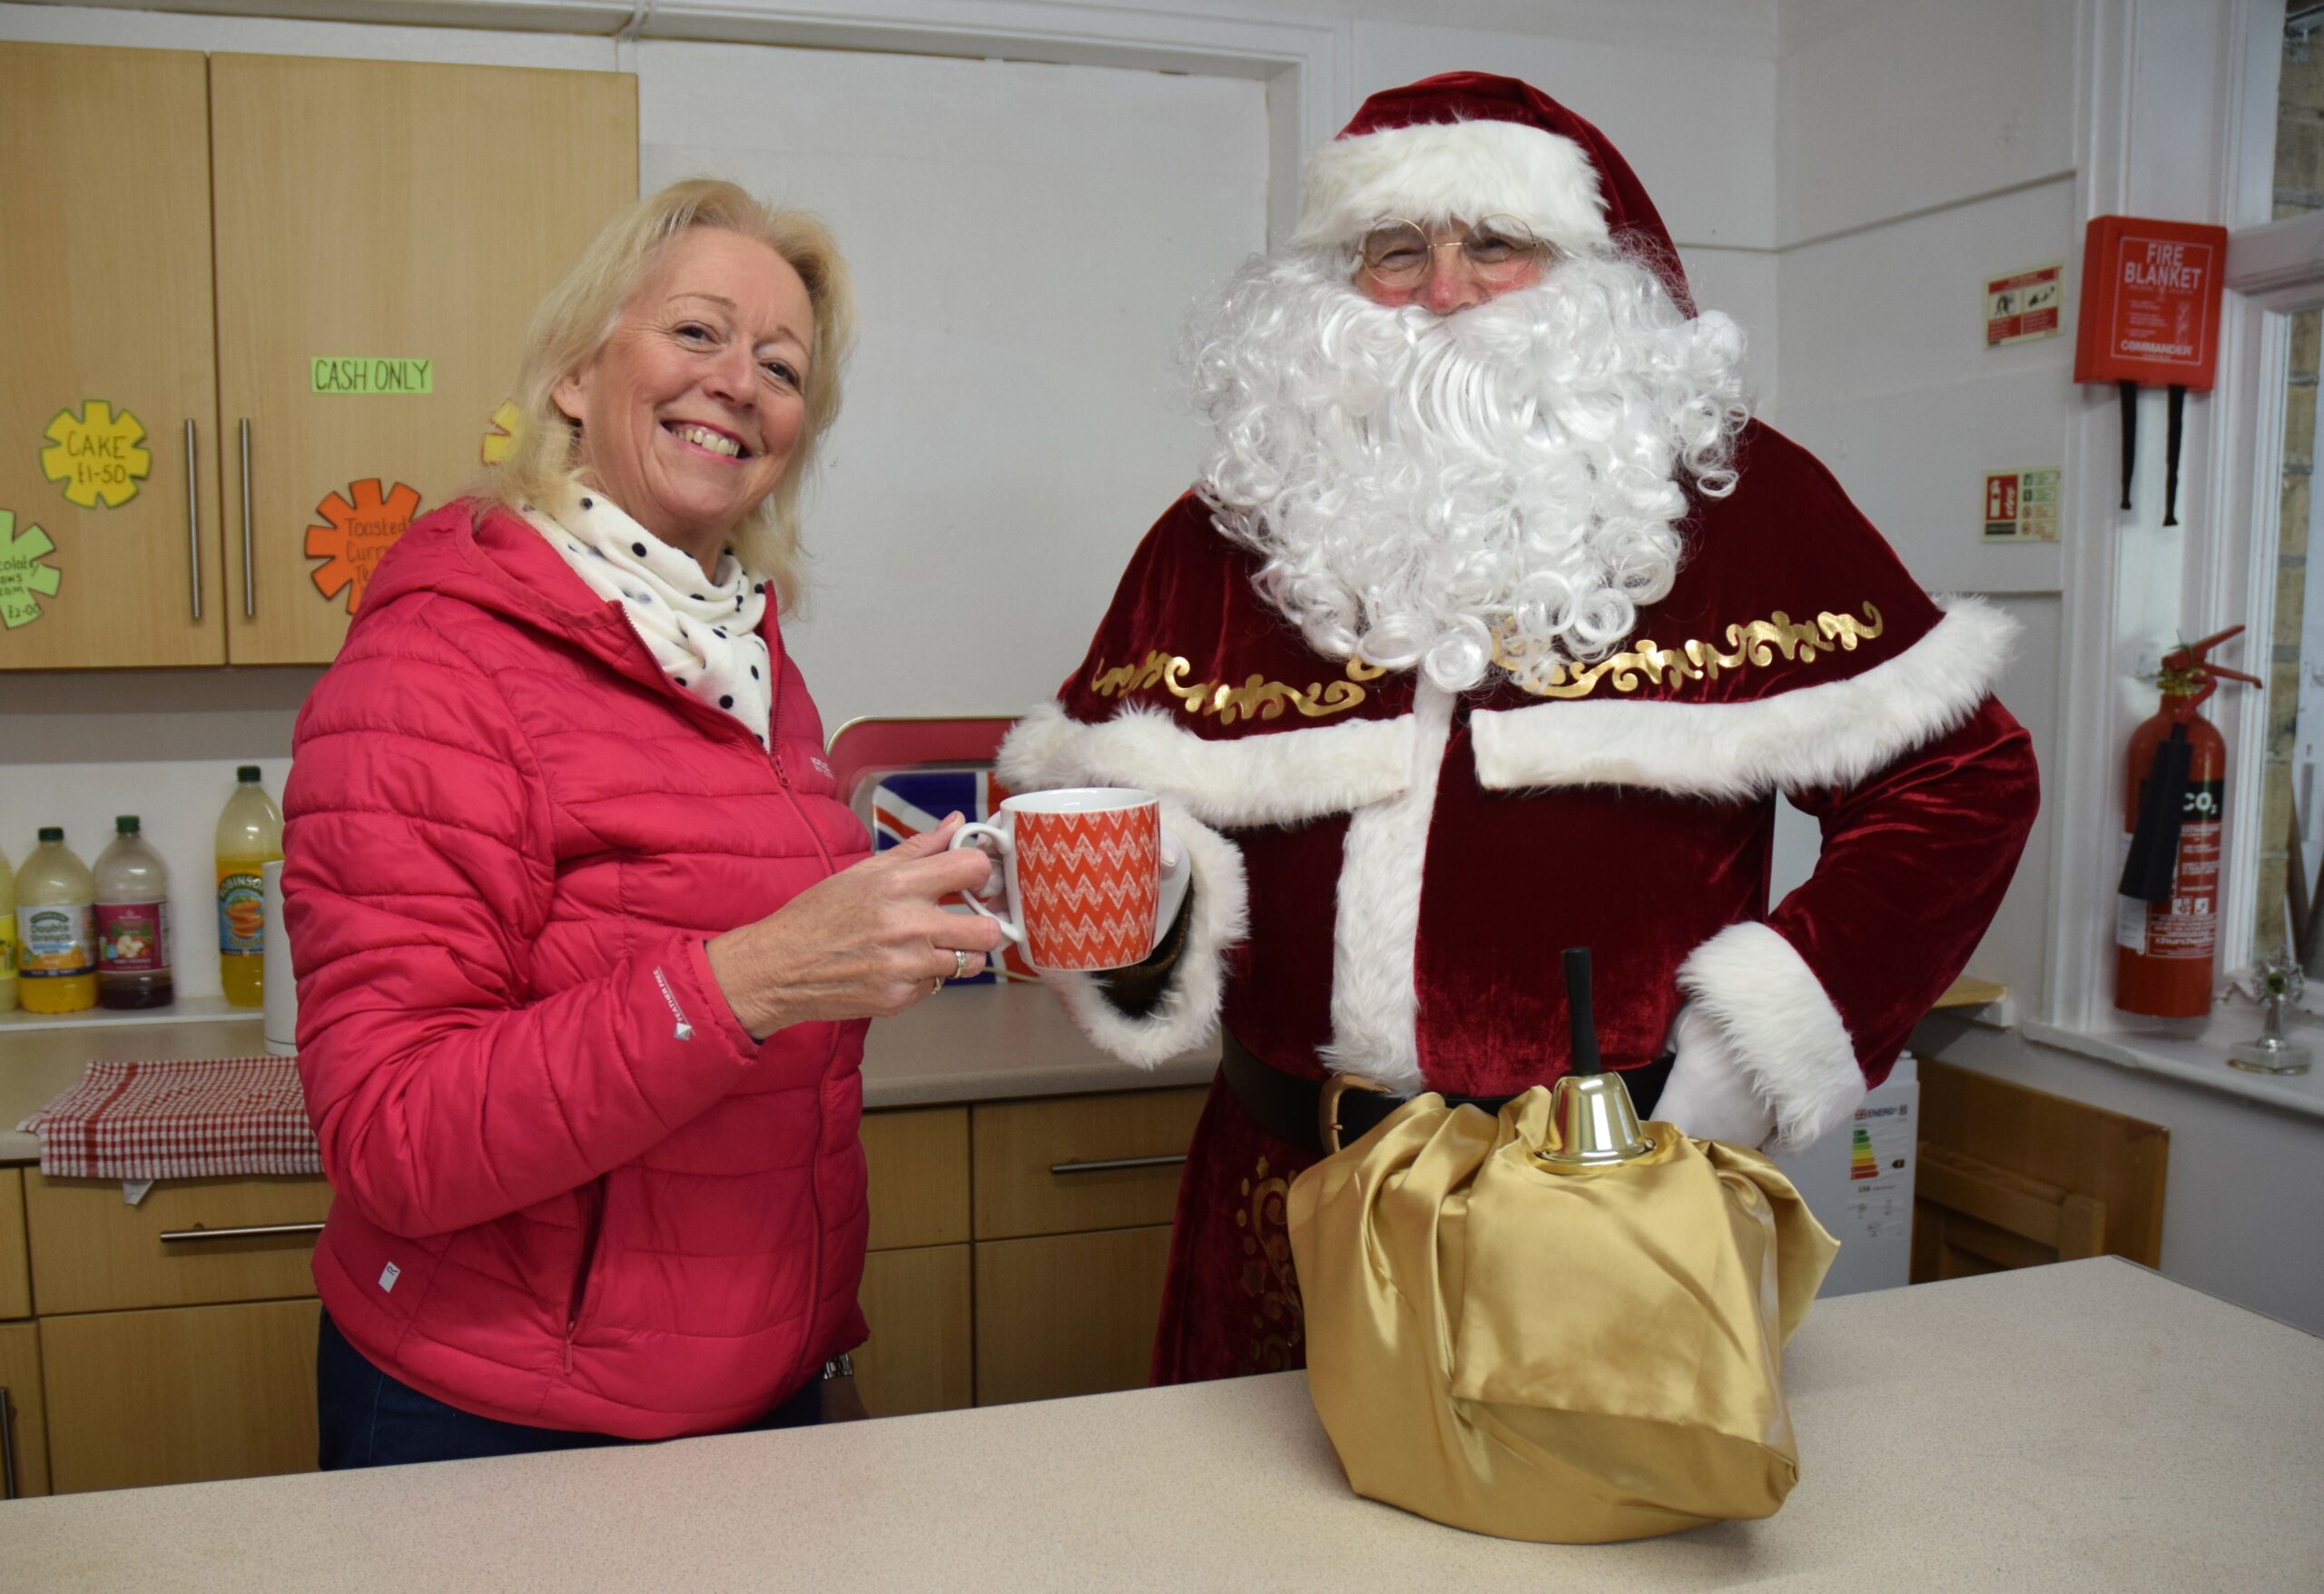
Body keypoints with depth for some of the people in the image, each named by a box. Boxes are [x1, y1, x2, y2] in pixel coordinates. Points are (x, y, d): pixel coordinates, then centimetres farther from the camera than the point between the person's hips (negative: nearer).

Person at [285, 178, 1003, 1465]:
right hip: (494, 1434, -6)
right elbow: (393, 1141, -23)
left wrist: (822, 1356, 12)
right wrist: (746, 980, -34)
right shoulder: (435, 662, -17)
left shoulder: (755, 663, 5)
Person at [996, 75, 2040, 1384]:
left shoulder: (1739, 500, 0)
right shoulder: (1225, 537, 6)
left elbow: (1962, 778, -1)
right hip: (1302, 1197, 2)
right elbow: (1088, 796, 9)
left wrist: (1773, 1034, -9)